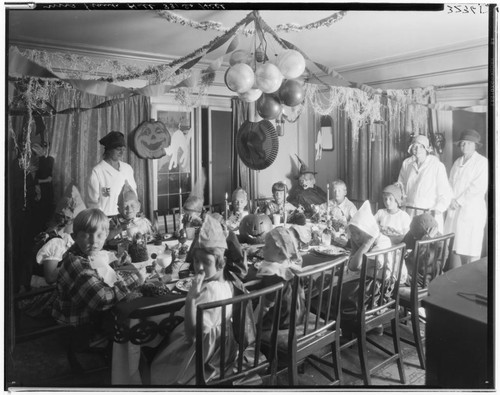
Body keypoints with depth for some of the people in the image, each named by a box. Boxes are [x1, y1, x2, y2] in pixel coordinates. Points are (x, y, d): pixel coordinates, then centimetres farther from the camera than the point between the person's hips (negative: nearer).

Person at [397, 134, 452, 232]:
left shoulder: (437, 166, -4)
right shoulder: (406, 163, 9)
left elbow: (445, 192, -4)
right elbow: (401, 183, 21)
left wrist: (438, 209, -15)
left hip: (430, 214, -4)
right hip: (410, 213, 4)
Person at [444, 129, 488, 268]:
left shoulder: (482, 162, -2)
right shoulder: (457, 162, 17)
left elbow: (479, 187, -10)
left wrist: (459, 201, -10)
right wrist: (451, 200, -4)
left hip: (472, 211, -6)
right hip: (454, 210, 6)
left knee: (470, 249, -4)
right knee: (454, 246, 6)